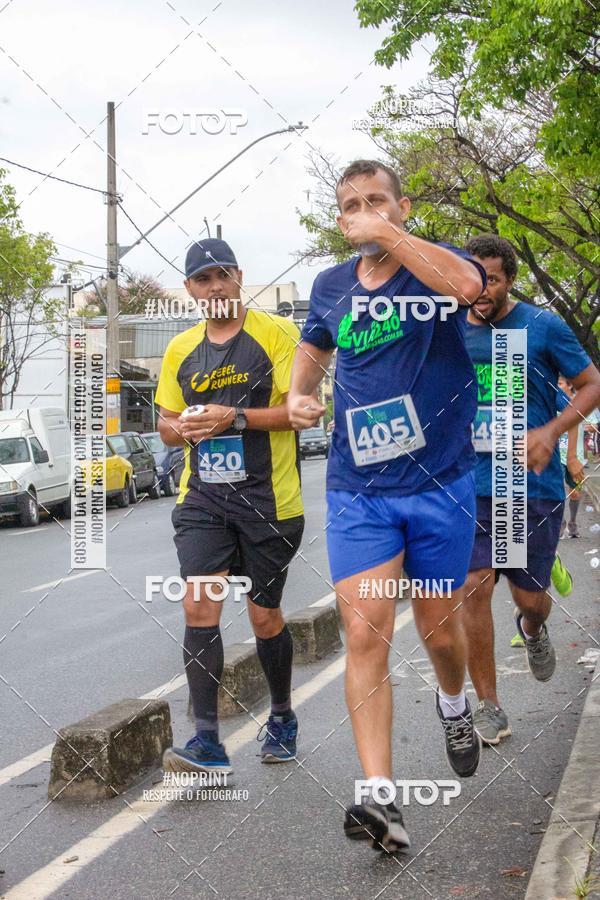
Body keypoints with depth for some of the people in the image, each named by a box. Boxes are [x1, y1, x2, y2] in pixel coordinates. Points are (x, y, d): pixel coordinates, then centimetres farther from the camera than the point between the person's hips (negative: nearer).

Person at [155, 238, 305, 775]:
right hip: (202, 498, 4)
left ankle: (282, 717, 33)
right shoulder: (181, 350, 12)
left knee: (265, 617, 8)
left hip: (269, 500, -4)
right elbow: (167, 423, 20)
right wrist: (181, 428, -4)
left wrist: (236, 418, -19)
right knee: (199, 608, -11)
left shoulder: (276, 333, -4)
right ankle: (207, 742, -8)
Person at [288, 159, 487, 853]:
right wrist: (300, 394, 7)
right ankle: (379, 796, -10)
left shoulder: (433, 264, -5)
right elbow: (313, 347, 27)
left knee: (438, 629, 13)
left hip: (440, 483, -2)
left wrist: (389, 234, -26)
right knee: (364, 635, -10)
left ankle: (453, 705, 47)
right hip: (358, 490, 2)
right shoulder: (330, 287, 7)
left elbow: (466, 284, -31)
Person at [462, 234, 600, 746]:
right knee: (474, 588, -9)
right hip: (471, 486, 1)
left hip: (534, 486, -1)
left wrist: (552, 432, -13)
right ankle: (488, 705, 5)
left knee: (530, 596, 5)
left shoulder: (543, 326, -3)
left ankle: (533, 629, 45)